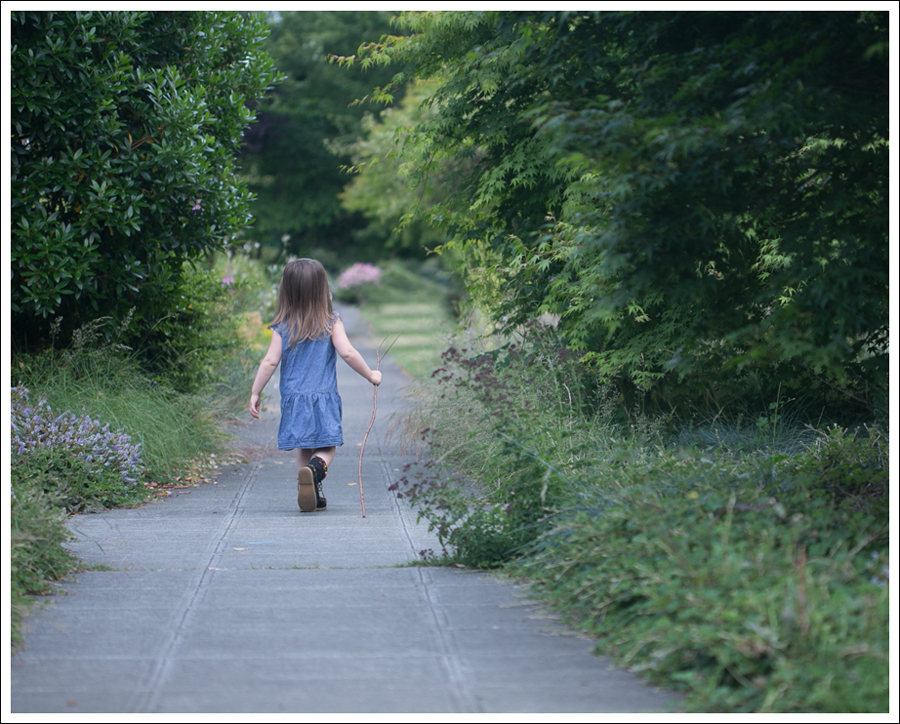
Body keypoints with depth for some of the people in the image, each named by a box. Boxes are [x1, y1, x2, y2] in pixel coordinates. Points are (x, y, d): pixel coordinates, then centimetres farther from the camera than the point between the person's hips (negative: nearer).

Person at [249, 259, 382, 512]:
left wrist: (255, 393, 4)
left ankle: (311, 495, 7)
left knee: (304, 448, 13)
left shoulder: (283, 327, -1)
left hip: (294, 398, 1)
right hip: (325, 398, -1)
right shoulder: (331, 323, -3)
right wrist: (371, 375, 3)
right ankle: (316, 469, -26)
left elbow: (270, 362, -4)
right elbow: (347, 353, -10)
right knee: (326, 448, 6)